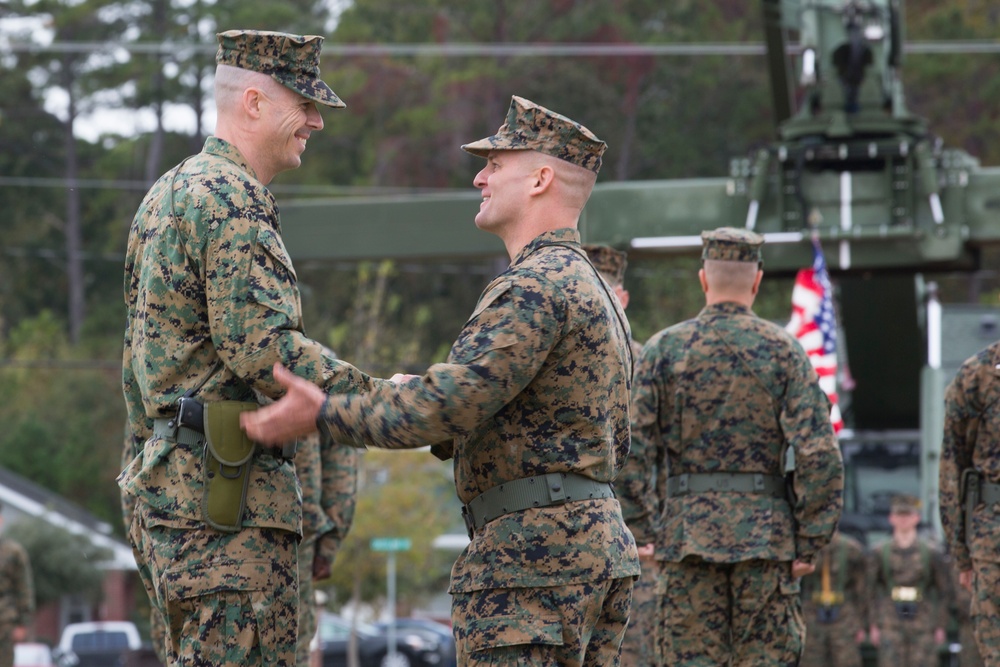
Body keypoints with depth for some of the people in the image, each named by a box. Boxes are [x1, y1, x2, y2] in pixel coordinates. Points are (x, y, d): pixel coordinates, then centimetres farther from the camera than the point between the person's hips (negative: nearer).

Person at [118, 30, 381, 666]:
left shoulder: (166, 195, 21)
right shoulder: (232, 199, -12)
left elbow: (137, 359, 24)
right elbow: (264, 349, -22)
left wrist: (144, 485, 26)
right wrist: (375, 395, -14)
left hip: (169, 482, 10)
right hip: (226, 492, -10)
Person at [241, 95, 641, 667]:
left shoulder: (536, 287, -13)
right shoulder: (598, 292, 21)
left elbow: (448, 403, -22)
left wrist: (324, 414, -12)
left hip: (534, 551, -10)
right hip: (604, 543, 10)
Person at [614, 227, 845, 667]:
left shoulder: (663, 349, 1)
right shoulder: (782, 351, -1)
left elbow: (628, 452, -5)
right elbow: (819, 456, -9)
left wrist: (649, 530, 3)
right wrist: (810, 544, -3)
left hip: (687, 534, 1)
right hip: (766, 536, 0)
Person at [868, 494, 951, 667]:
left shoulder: (932, 553, 5)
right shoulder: (879, 553, 5)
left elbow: (945, 592, 8)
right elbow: (870, 591, 6)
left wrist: (941, 627, 3)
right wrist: (873, 626, 0)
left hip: (923, 626, 0)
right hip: (890, 624, 0)